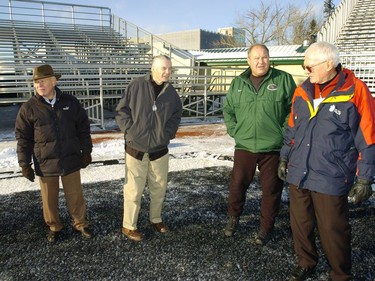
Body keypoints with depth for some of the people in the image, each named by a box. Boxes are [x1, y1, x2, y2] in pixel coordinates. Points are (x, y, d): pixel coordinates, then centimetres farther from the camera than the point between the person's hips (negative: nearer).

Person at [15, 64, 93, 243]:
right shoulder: (28, 108, -5)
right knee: (49, 199, 13)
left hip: (71, 160, 1)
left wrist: (86, 151, 4)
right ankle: (53, 227, 34)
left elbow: (83, 128, 6)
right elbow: (23, 138, 0)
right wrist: (24, 164, -2)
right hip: (45, 164, 0)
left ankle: (80, 224, 32)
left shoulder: (70, 102, -2)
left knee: (75, 196, 12)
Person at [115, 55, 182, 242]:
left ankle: (156, 219, 35)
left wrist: (168, 133, 2)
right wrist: (129, 130, -11)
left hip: (159, 149, 4)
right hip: (135, 148, -4)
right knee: (134, 189, 1)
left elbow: (176, 115, 15)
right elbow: (121, 110, -4)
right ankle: (129, 226, 18)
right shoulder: (136, 86, -9)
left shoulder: (171, 92, 3)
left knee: (159, 187, 14)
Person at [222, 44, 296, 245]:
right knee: (237, 184, 8)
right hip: (244, 146, 2)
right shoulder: (238, 83, 8)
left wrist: (285, 133, -7)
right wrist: (234, 130, 6)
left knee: (271, 189, 7)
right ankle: (233, 218, 31)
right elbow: (228, 109, 17)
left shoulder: (283, 79, -1)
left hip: (274, 147, -2)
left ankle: (266, 227, 25)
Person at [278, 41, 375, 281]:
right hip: (298, 174, 5)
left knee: (333, 231, 6)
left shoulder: (355, 92, -11)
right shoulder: (302, 91, 5)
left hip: (331, 179, -5)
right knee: (300, 224, 16)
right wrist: (285, 158, 17)